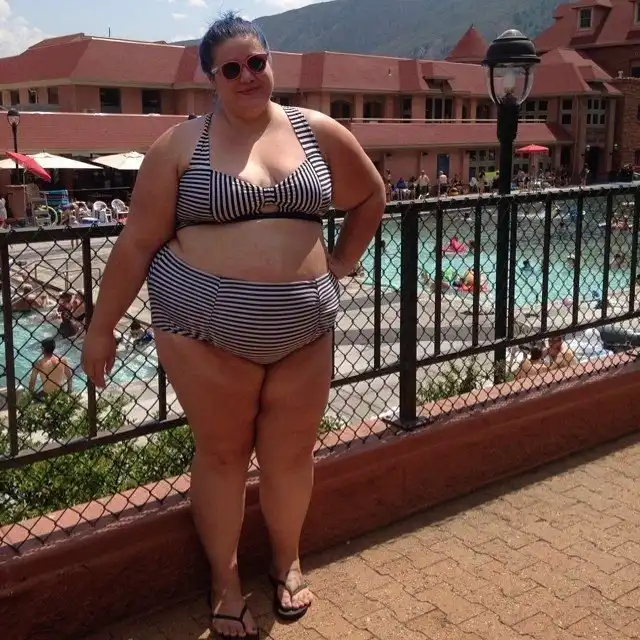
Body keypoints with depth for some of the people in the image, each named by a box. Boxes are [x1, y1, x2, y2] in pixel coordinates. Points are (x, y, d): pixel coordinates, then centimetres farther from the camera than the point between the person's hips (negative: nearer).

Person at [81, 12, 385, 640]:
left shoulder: (318, 132, 6)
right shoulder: (182, 144, -3)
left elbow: (371, 196, 21)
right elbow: (137, 243, -2)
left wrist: (339, 264, 13)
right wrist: (102, 326, -1)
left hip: (302, 329, 3)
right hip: (207, 328, -2)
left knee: (290, 453, 13)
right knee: (222, 452, 9)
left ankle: (286, 561, 38)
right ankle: (224, 578, 30)